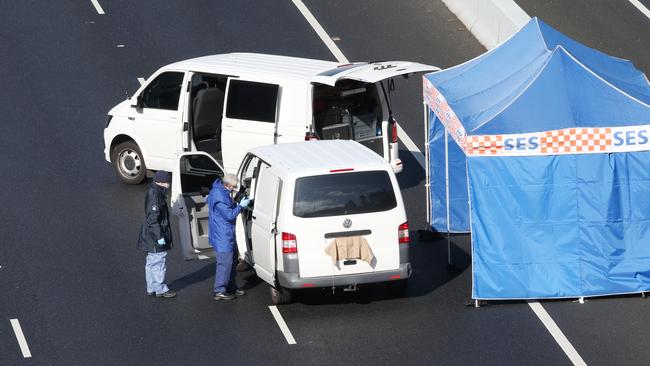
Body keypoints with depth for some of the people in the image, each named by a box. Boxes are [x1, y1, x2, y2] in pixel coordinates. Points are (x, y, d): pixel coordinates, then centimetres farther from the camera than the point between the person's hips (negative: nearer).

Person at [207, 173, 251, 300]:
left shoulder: (222, 192, 7)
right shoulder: (220, 196, -25)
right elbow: (229, 215, -23)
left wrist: (237, 203, 7)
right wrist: (241, 206, -14)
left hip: (228, 234, 11)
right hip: (223, 236, -11)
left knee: (233, 260, 19)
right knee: (225, 262, -6)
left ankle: (231, 287, 30)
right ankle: (219, 291, 1)